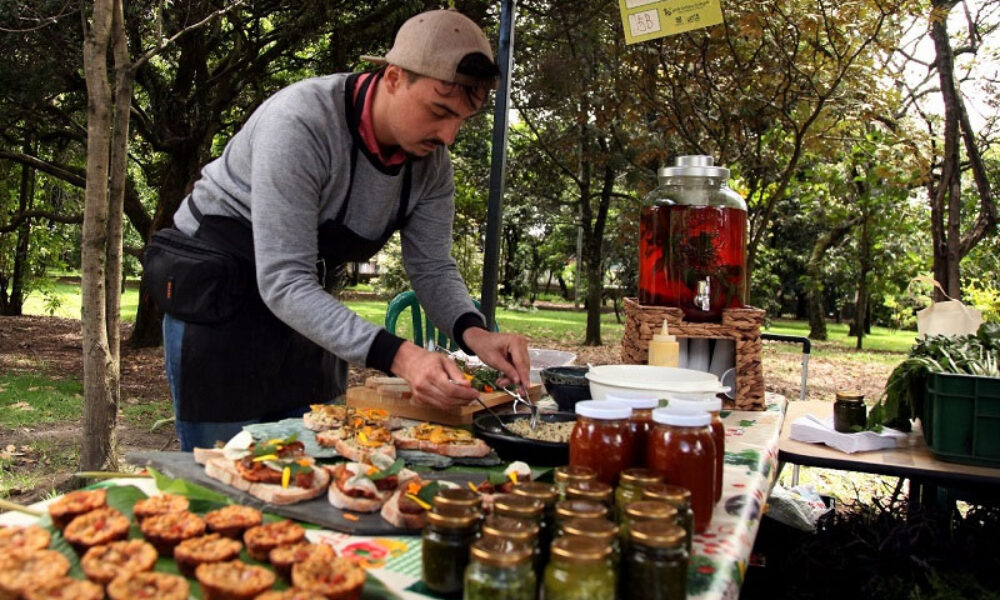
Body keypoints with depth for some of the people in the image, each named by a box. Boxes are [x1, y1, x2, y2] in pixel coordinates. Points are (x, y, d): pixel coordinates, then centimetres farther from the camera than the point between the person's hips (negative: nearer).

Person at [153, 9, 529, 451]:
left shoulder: (430, 156, -10)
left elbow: (432, 268, -5)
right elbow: (283, 282, -34)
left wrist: (473, 332, -26)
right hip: (215, 300, -6)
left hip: (304, 305, 6)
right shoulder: (300, 123, -31)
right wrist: (396, 356, -44)